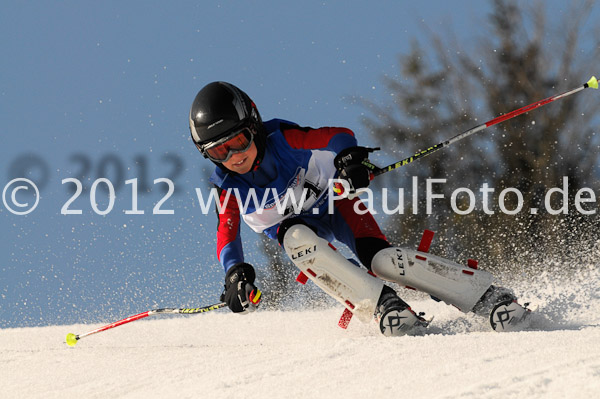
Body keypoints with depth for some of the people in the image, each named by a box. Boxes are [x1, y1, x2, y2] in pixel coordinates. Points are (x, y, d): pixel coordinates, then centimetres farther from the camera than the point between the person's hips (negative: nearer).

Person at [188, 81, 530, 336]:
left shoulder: (283, 139, -27)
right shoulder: (227, 187, -21)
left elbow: (339, 136, -27)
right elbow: (227, 234, -23)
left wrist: (348, 155, -51)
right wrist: (235, 272, -43)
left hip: (333, 199, -2)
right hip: (294, 222, 2)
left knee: (382, 259, -26)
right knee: (298, 239, -35)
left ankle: (490, 298, -21)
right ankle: (383, 306, -35)